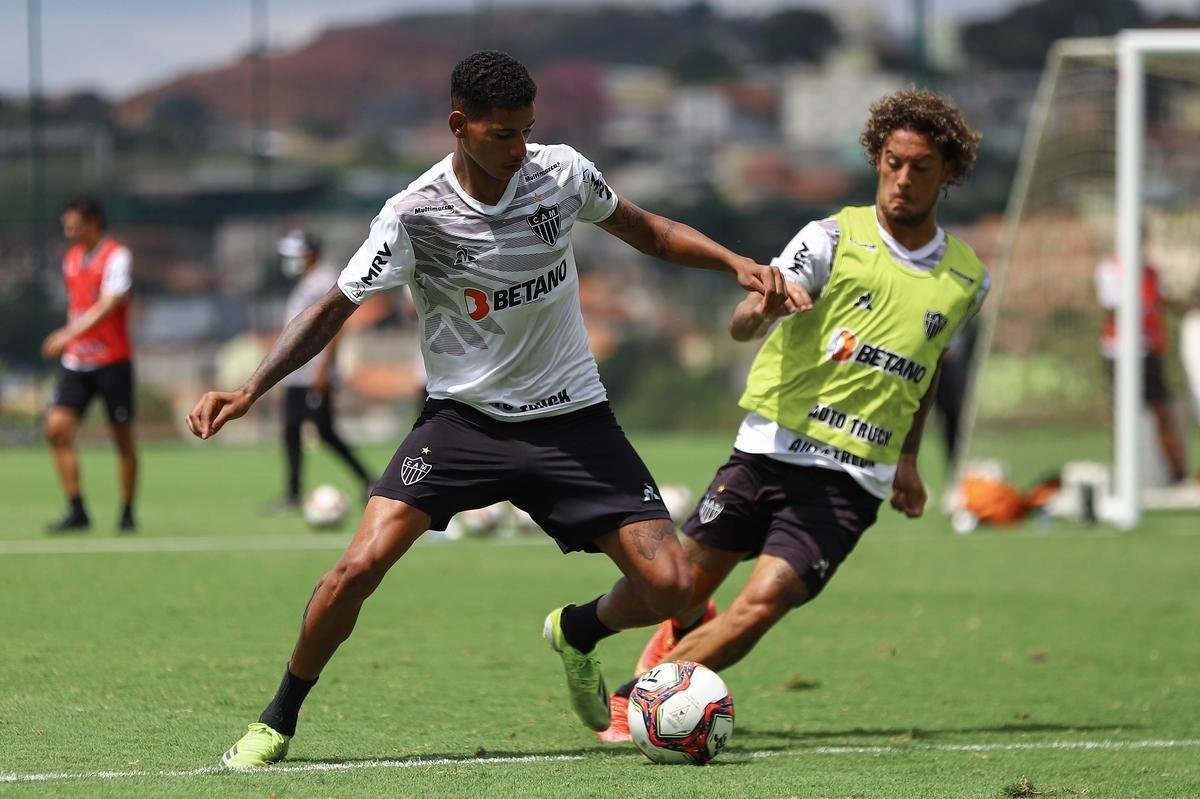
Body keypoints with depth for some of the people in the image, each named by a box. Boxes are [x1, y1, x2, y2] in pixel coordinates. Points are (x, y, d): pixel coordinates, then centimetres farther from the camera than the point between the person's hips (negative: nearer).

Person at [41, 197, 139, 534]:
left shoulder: (117, 257, -10)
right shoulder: (71, 258, 12)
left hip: (112, 360, -6)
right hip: (77, 361, 6)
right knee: (56, 428, -9)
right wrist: (69, 337, 16)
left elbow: (108, 305, -22)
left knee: (123, 438, 1)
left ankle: (127, 514, 12)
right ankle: (77, 511, -6)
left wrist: (69, 334, -30)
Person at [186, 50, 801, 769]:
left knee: (669, 588, -9)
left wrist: (737, 263, 0)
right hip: (464, 417, -2)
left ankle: (579, 631, 27)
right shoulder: (415, 215, -16)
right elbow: (333, 311, -8)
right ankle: (278, 722, 1)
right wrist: (247, 393, -19)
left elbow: (645, 230, 12)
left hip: (571, 419, 2)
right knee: (362, 564, -21)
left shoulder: (563, 172, -7)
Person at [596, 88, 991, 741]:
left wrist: (907, 461, 26)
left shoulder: (967, 280, 10)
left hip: (850, 478, 1)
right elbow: (743, 324, -12)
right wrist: (760, 306, -36)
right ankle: (684, 633, 43)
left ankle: (636, 698, -5)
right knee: (683, 591, 6)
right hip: (770, 448, -1)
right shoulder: (835, 237, -1)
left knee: (762, 604, -18)